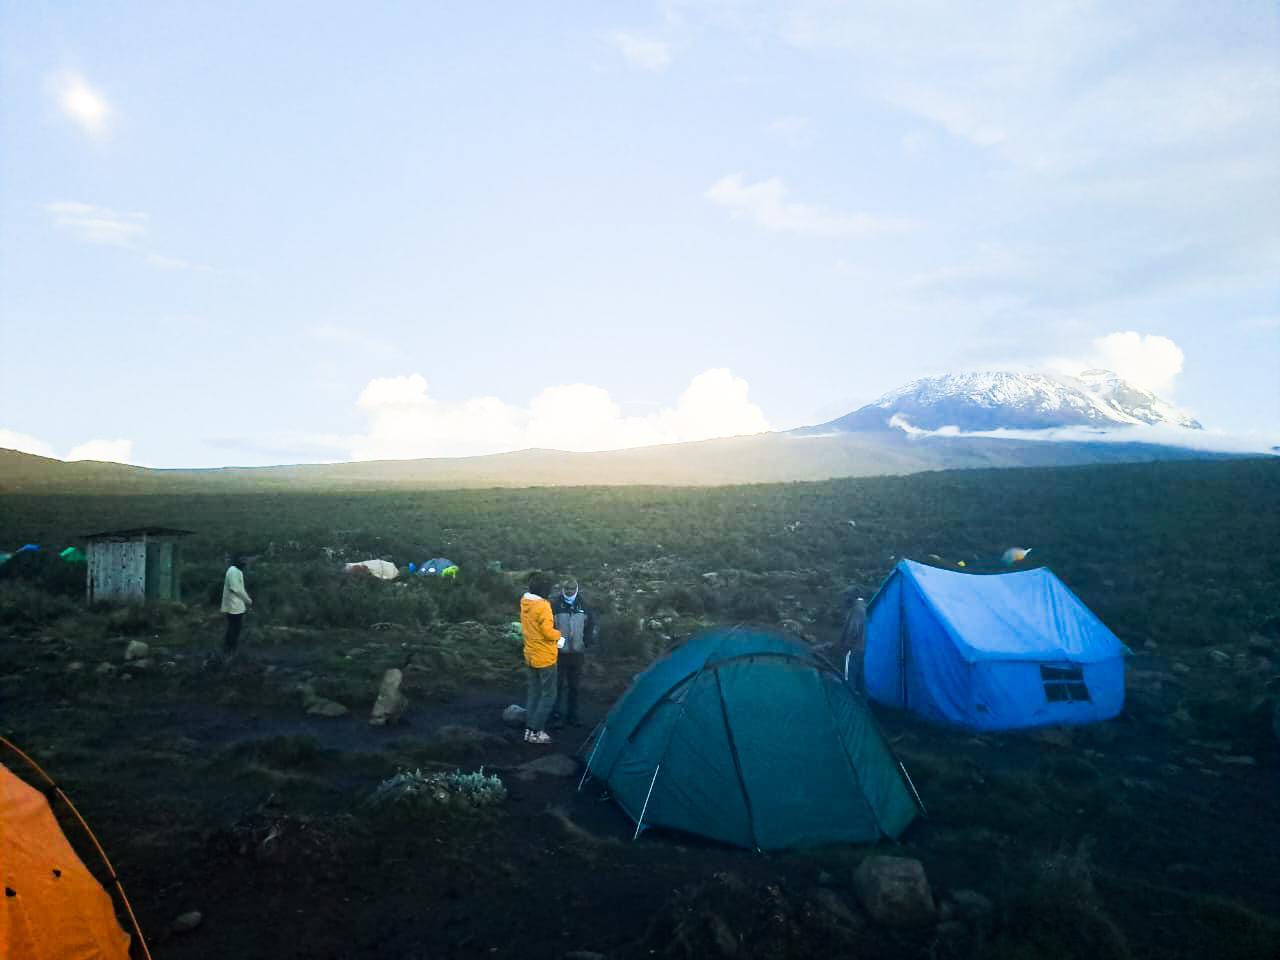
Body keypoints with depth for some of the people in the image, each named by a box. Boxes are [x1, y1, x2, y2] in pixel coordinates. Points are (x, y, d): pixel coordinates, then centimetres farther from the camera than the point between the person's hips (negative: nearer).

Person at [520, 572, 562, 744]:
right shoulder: (542, 606, -22)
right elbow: (548, 632, -23)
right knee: (548, 695, 2)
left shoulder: (525, 603, 3)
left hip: (530, 656, 8)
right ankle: (536, 731, 1)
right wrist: (558, 635, -2)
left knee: (533, 693, 16)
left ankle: (529, 729, 17)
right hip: (545, 657, -8)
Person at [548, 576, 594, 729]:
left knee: (574, 686, 12)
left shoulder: (582, 606, 5)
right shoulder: (554, 606, -9)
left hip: (577, 653, 4)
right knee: (558, 685, -1)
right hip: (559, 653, -4)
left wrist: (586, 642, 5)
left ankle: (572, 715, 22)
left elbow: (591, 624, 15)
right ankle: (556, 716, 9)